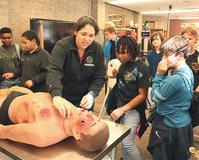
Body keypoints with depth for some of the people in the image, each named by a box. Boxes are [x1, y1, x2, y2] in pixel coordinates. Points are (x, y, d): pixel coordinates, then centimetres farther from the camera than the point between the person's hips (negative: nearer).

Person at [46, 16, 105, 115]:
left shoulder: (98, 50, -9)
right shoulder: (62, 46, -18)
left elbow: (99, 77, -8)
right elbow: (53, 70, -32)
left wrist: (91, 94, -26)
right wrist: (56, 95, -48)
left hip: (85, 99, 2)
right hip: (63, 97, -2)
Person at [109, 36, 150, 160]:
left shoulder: (142, 68, -18)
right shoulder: (124, 63, 2)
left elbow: (142, 95, -18)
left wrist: (122, 109, -21)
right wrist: (116, 74, -6)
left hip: (133, 109, -7)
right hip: (120, 104, 7)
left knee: (127, 142, -6)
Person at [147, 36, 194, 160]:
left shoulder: (175, 79, -31)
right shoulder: (187, 71, 0)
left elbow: (155, 97, -18)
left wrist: (159, 73, -17)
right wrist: (165, 73, -9)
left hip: (170, 126, -9)